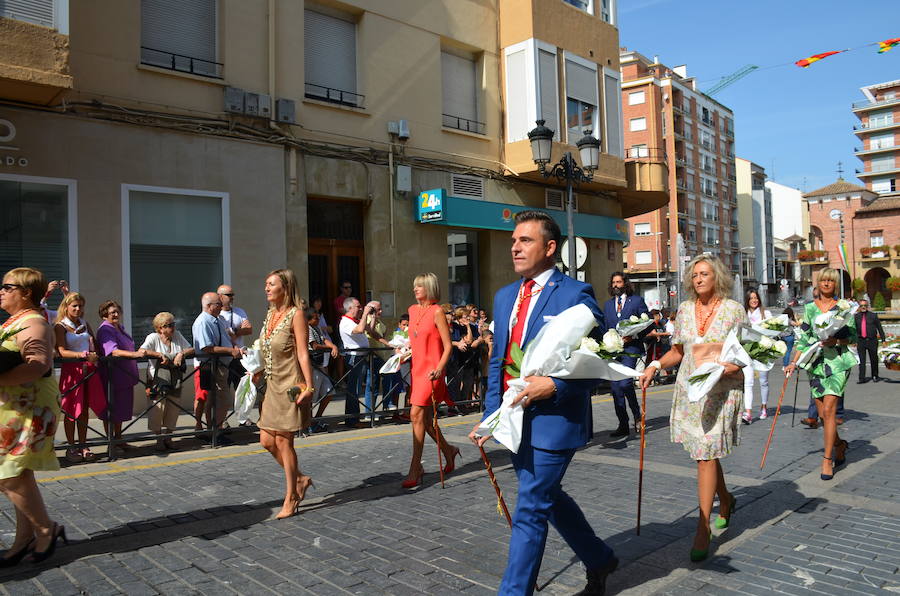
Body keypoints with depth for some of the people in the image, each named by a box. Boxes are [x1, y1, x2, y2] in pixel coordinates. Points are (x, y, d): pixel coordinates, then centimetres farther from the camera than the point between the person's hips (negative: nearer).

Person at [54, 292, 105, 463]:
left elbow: (94, 344, 17)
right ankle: (71, 447, 10)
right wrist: (82, 355, -26)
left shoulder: (85, 324, 15)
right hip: (72, 369, -5)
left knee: (84, 409, 8)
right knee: (72, 409, 0)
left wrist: (95, 354, -5)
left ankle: (83, 446, 15)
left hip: (89, 369, 5)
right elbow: (62, 351, -13)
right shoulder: (60, 326, -2)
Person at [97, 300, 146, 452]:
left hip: (125, 376, 9)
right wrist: (135, 354, -39)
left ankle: (119, 441, 25)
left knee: (121, 410, 15)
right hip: (112, 377, -9)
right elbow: (112, 351, -28)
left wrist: (139, 353, 17)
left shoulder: (120, 327, 15)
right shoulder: (105, 329, -13)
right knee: (111, 411, 2)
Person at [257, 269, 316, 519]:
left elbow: (303, 353, -16)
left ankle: (291, 500, 13)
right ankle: (300, 479, 29)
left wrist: (309, 386, -20)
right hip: (273, 386, 8)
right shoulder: (271, 314, 11)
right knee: (267, 441, 9)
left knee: (283, 441, -2)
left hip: (291, 386, -8)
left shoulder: (296, 314, -11)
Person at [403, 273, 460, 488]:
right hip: (417, 368, 7)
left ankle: (415, 470, -8)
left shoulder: (437, 312, -8)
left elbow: (448, 346, -12)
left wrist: (439, 369, -23)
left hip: (432, 371, -7)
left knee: (417, 414, -14)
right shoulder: (412, 310, 12)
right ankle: (448, 451, 34)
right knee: (425, 418, 12)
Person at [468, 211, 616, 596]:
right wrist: (490, 416, 9)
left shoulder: (576, 294, -10)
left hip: (553, 421, -8)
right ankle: (599, 560, 44)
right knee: (548, 499, 21)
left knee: (530, 511, -2)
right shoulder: (505, 296, 12)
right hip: (514, 420, 8)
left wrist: (554, 386, -24)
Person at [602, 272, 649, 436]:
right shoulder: (608, 304, 18)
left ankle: (637, 414, 8)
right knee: (615, 387, 3)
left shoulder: (637, 301, 4)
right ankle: (623, 425, 11)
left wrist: (633, 337, -11)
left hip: (630, 348, -5)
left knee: (625, 383, -19)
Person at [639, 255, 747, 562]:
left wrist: (723, 367, -20)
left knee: (706, 455, -9)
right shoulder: (685, 309, 8)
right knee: (705, 452, 12)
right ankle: (725, 500, 39)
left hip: (721, 391, -4)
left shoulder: (734, 309, -2)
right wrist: (655, 366, -2)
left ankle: (703, 528, -3)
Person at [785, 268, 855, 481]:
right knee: (822, 413, 5)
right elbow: (803, 338, 10)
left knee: (828, 409, -12)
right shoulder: (810, 308, 10)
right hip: (815, 362, 3)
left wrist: (836, 341, -16)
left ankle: (827, 459, -4)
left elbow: (853, 336, 2)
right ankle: (839, 444, 33)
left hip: (837, 362, -3)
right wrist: (794, 362, 4)